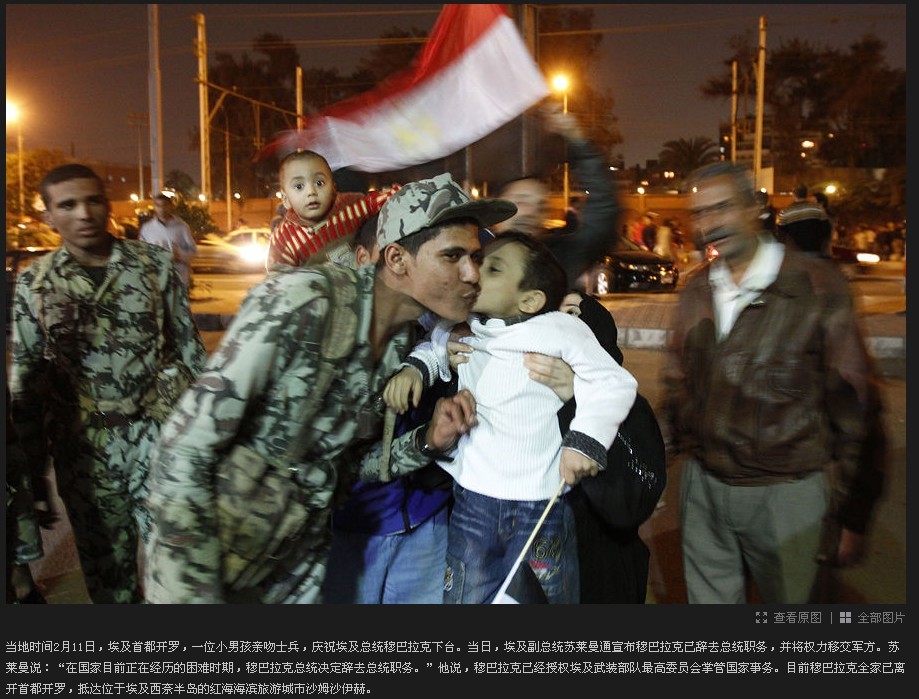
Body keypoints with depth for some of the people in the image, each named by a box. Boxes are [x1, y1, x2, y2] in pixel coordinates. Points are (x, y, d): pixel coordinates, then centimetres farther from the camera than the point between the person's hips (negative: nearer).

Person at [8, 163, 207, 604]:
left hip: (159, 432, -1)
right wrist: (33, 453, 4)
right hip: (82, 444, 2)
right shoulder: (33, 282, -1)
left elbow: (187, 341, 2)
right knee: (103, 553, 17)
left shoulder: (155, 263, -3)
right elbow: (25, 375, 4)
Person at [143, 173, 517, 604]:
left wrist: (428, 442, -11)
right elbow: (181, 458, -26)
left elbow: (347, 463, 5)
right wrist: (196, 593, -25)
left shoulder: (403, 341, -4)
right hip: (207, 554, -6)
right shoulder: (299, 300, -26)